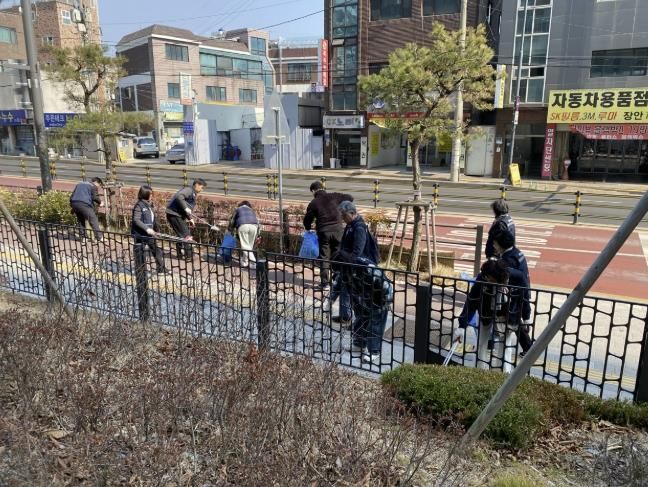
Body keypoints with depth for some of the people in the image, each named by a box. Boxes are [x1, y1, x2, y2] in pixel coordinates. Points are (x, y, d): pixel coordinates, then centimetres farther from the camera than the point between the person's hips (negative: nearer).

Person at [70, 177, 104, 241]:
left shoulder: (80, 184, 30)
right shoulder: (93, 186, 9)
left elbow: (72, 195, 29)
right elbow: (95, 197, -7)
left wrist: (72, 206, 33)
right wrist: (100, 202, 11)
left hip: (74, 203, 7)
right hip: (84, 204, -7)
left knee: (80, 220, 22)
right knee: (93, 220, -1)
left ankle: (83, 237, 22)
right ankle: (99, 237, -4)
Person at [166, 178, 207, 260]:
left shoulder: (194, 194, 18)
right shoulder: (189, 190, -12)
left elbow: (190, 209, 19)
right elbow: (179, 196, -31)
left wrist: (190, 218, 7)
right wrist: (185, 208, -30)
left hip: (179, 215, 10)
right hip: (174, 214, -10)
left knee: (181, 235, 18)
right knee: (186, 236, -6)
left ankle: (181, 254, 28)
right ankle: (189, 256, -2)